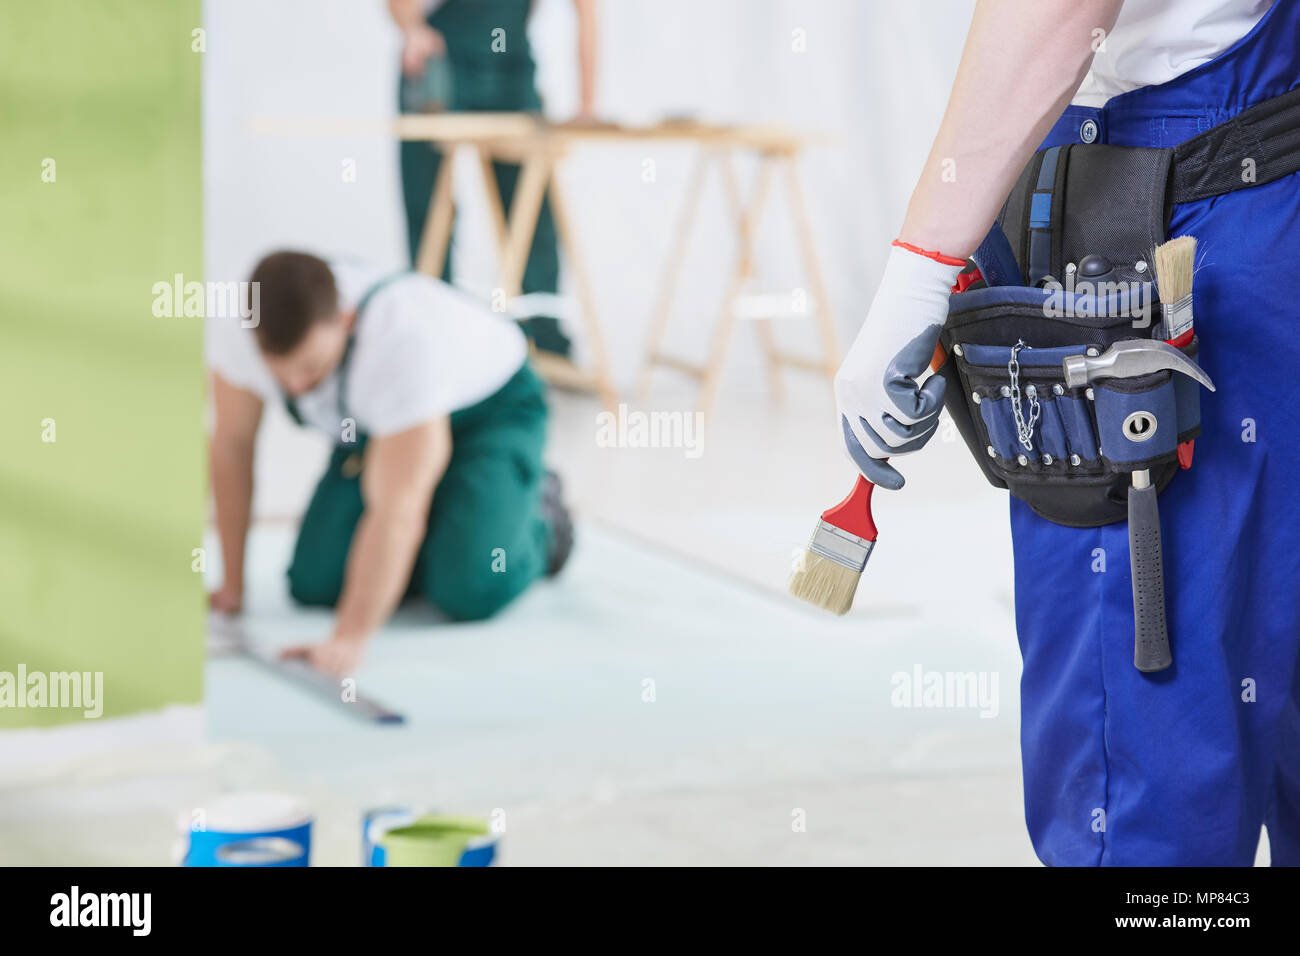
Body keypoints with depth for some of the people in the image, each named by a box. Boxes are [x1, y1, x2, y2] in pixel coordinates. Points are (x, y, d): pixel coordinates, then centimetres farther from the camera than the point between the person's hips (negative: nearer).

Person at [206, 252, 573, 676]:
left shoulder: (403, 339, -43)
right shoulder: (237, 325, -28)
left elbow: (395, 510, -44)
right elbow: (232, 443, -12)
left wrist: (349, 638, -49)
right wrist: (232, 587, -8)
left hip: (491, 412, -5)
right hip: (376, 422, 5)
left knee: (469, 593, -25)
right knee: (313, 584, -9)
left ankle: (538, 523, 7)